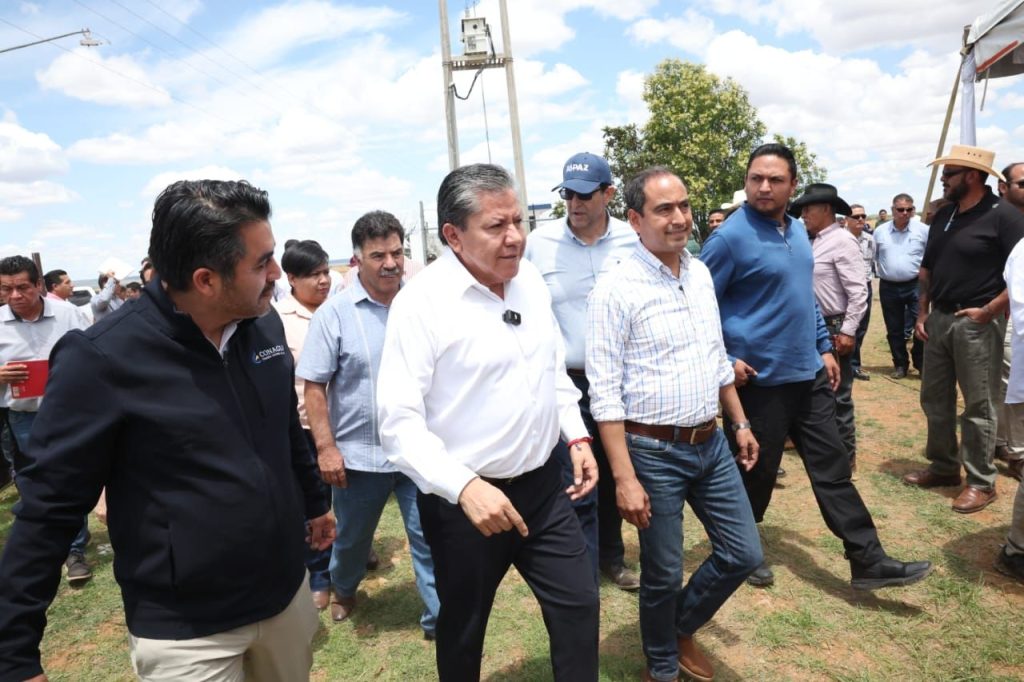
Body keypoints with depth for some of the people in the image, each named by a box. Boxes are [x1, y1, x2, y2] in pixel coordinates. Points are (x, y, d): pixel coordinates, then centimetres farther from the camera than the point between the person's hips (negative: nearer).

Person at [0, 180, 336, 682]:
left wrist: (312, 503, 20)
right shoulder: (102, 360, -20)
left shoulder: (265, 324, -4)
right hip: (184, 629, -5)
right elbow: (49, 506, -13)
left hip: (286, 589, 6)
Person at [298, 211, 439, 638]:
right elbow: (313, 386, -8)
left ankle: (438, 618, 21)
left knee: (430, 535, 4)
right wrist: (326, 447, -12)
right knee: (352, 537, 21)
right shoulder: (335, 312, -9)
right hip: (358, 452, 0)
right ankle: (343, 590, 50)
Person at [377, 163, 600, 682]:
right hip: (462, 501, -5)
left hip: (542, 484, 5)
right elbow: (399, 424, -21)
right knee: (464, 629, 17)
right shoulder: (421, 302, -19)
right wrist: (464, 486, -31)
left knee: (579, 605, 14)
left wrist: (577, 436, 7)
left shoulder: (530, 279, 1)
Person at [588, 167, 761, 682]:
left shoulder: (700, 273, 6)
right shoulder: (616, 290, -16)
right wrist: (625, 478, -20)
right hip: (654, 452, -6)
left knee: (744, 554, 14)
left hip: (712, 444, 7)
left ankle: (682, 628, 41)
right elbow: (605, 393, -18)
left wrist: (740, 422, 17)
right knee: (663, 575, 10)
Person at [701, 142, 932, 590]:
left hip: (808, 374, 7)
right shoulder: (731, 237, -15)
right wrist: (725, 360, -17)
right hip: (759, 379, -7)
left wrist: (824, 347, 15)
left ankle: (868, 561, 21)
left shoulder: (796, 230, 10)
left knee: (832, 468, 11)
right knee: (756, 473, 7)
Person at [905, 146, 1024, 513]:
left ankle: (981, 481, 15)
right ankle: (943, 465, 30)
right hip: (938, 319, 7)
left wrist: (988, 311, -17)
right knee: (934, 399, 14)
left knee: (978, 406, 2)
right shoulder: (943, 215, 11)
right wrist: (922, 312, 11)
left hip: (976, 323, -7)